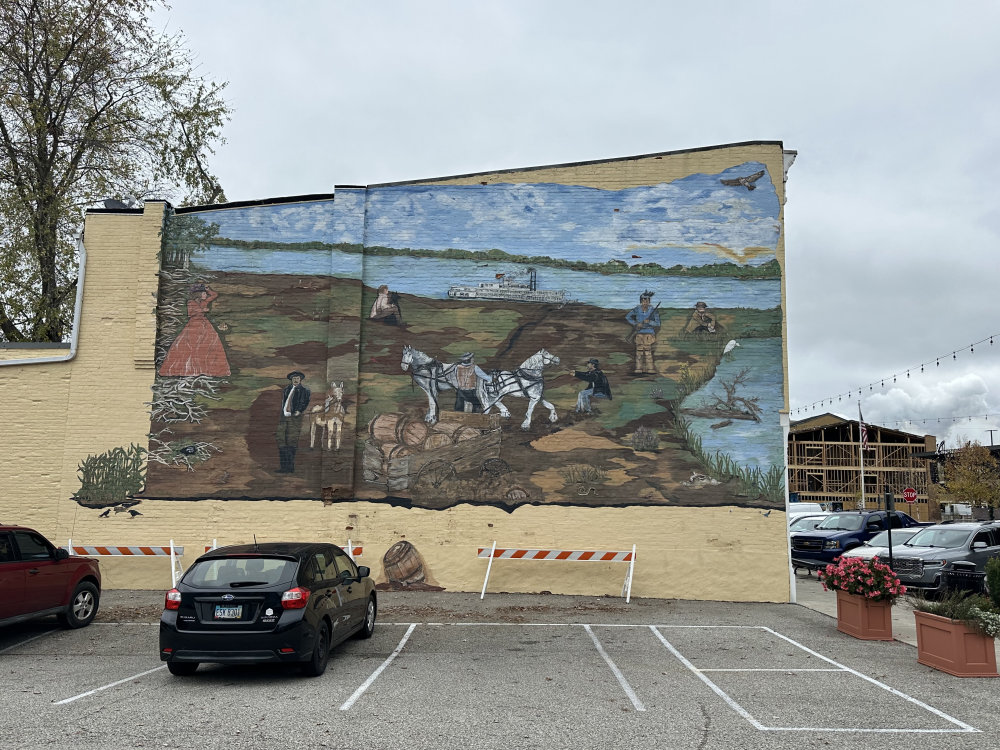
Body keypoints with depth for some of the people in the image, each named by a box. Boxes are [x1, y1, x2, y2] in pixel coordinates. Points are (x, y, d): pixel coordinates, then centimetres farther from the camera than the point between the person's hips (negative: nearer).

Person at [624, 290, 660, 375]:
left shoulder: (653, 311, -6)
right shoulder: (637, 309, 0)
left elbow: (657, 323, -6)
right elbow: (628, 317, 9)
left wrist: (649, 322, -24)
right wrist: (636, 324, -3)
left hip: (649, 334, -3)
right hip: (639, 334, 3)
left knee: (648, 352, -6)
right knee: (639, 352, 3)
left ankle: (651, 369, -1)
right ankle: (639, 370, 7)